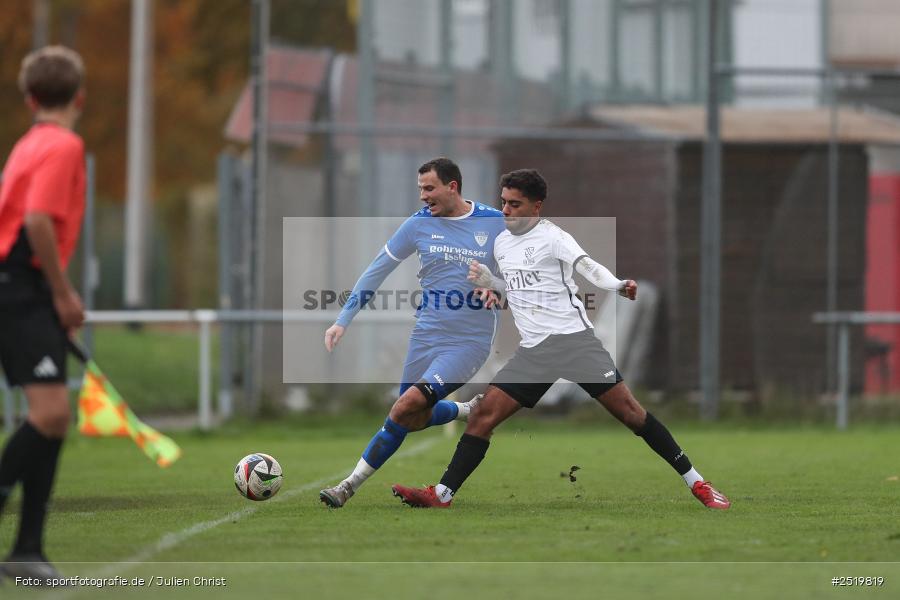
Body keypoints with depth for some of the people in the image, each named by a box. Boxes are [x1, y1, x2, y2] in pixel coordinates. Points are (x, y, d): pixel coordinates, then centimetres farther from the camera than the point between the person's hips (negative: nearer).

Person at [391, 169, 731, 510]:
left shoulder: (550, 237, -5)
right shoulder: (502, 243, 16)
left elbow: (588, 267, -21)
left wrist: (618, 286, -41)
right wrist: (488, 282, 11)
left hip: (573, 338, -6)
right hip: (533, 351, 6)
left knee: (628, 411, -10)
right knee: (484, 414, -3)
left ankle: (696, 483, -2)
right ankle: (441, 495, 1)